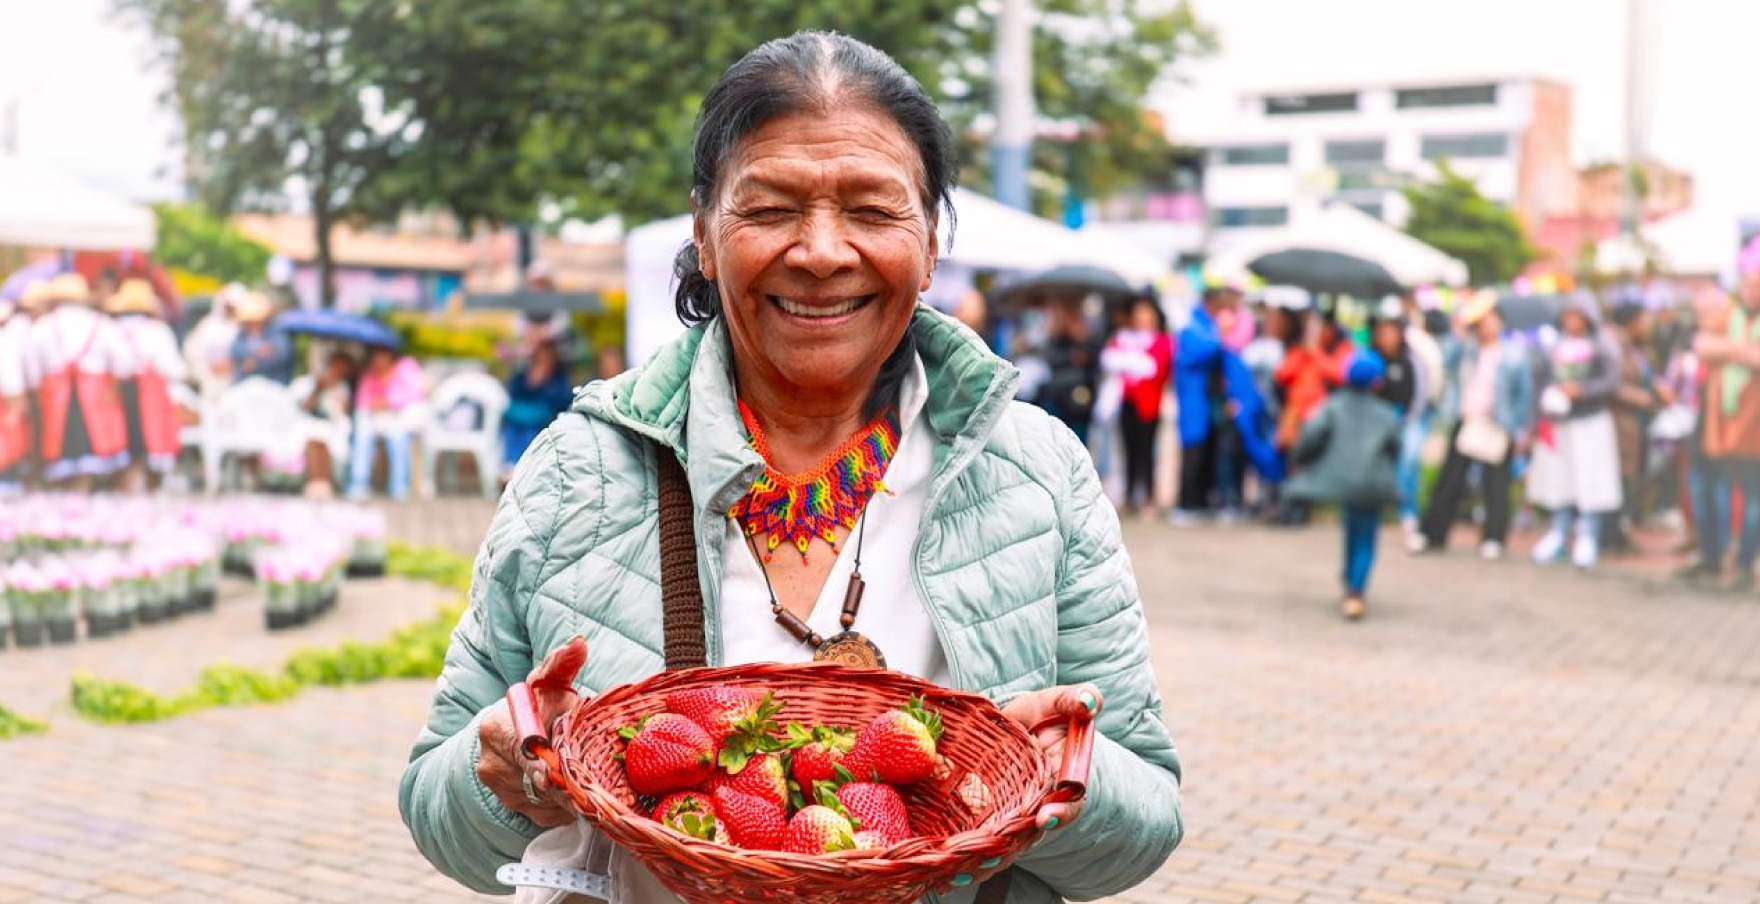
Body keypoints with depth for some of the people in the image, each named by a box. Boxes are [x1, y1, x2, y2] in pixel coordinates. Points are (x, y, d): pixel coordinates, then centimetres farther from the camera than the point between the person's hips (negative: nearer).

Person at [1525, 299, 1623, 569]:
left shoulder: (1603, 347, -2)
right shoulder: (1556, 345, 12)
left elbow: (1611, 382, -10)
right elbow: (1545, 380, 14)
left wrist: (1581, 390, -21)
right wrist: (1546, 399, -3)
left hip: (1590, 423, -4)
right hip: (1557, 424, 4)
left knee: (1589, 483, -6)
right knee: (1558, 480, 7)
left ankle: (1588, 539, 1)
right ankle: (1558, 534, 16)